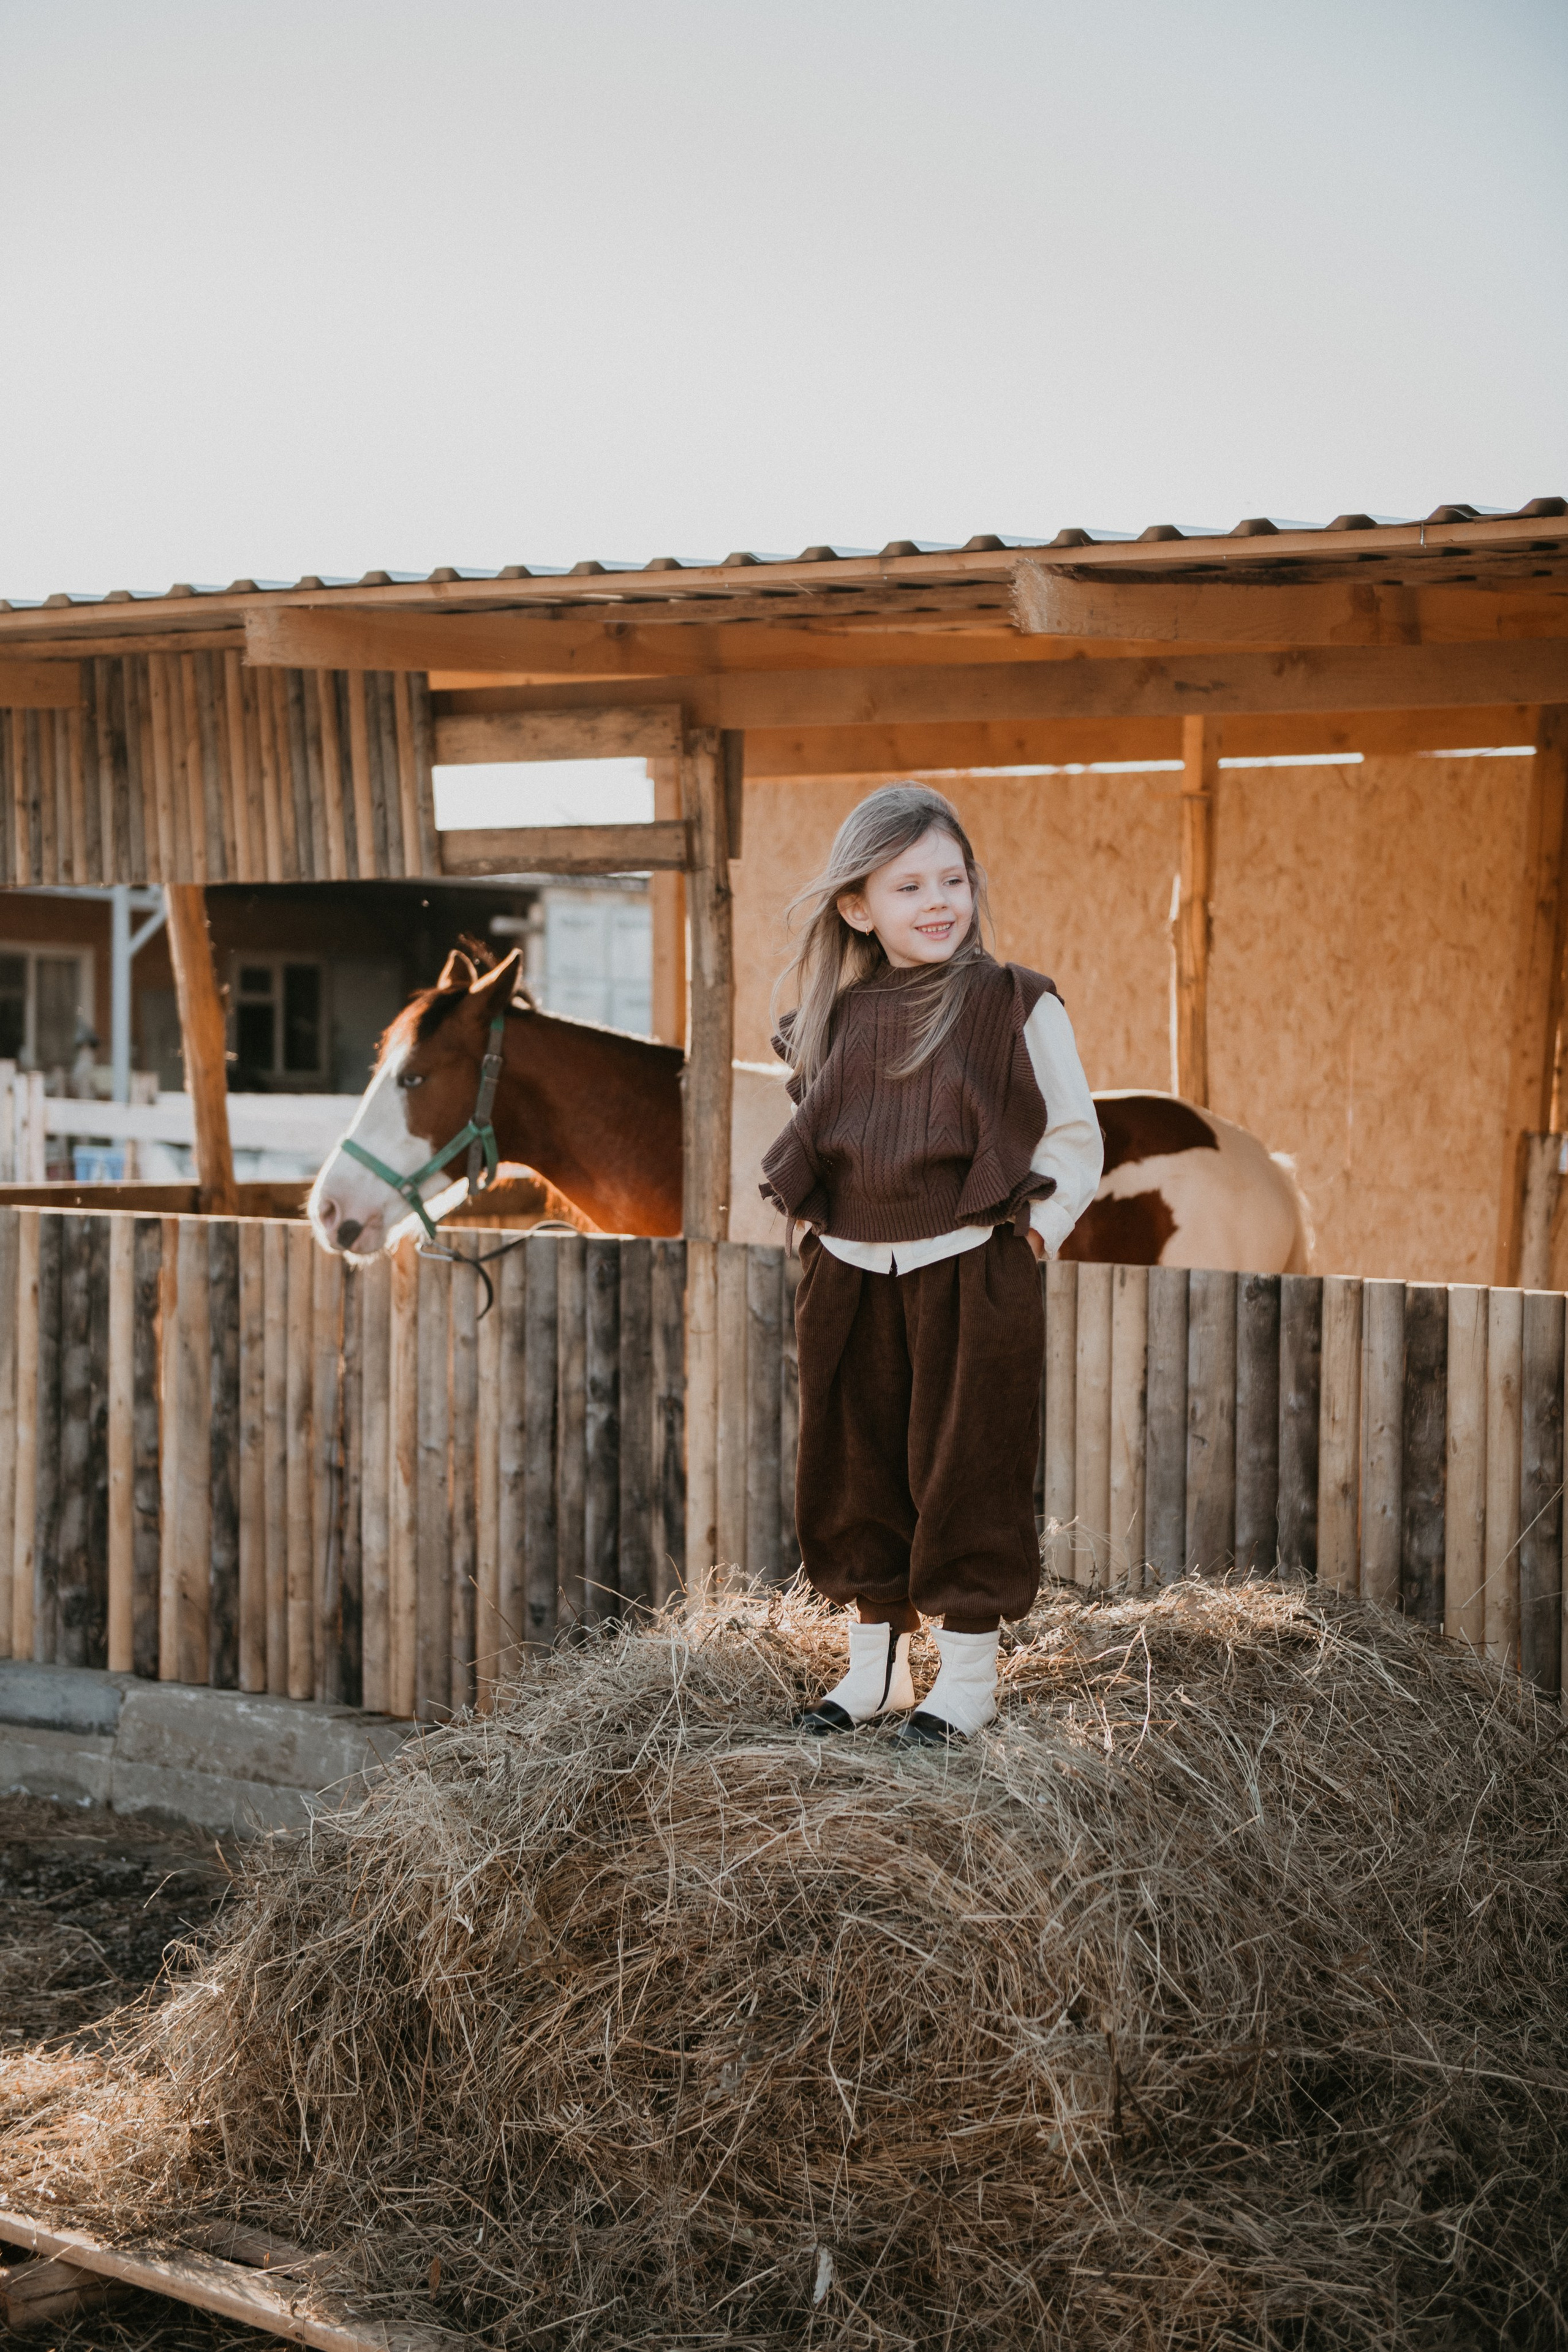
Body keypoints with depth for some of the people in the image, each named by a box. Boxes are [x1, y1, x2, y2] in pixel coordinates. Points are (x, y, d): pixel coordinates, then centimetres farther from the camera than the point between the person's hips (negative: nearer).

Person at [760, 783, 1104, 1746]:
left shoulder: (1017, 1007, -5)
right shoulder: (837, 1019, 6)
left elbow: (1075, 1139, 0)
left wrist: (1034, 1229, -9)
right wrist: (820, 1222, 8)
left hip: (972, 1279, -4)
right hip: (851, 1284, 4)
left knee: (965, 1472, 2)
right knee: (857, 1472, 11)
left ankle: (970, 1674, 17)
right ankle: (875, 1667, 26)